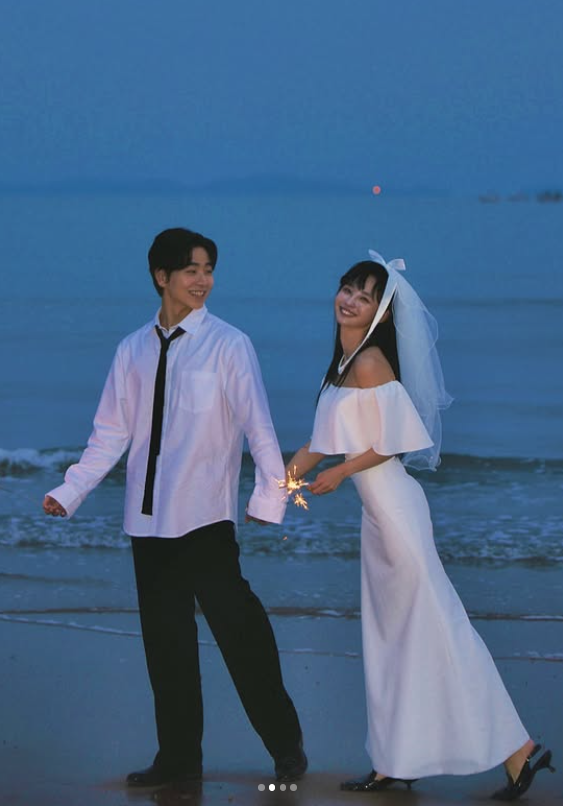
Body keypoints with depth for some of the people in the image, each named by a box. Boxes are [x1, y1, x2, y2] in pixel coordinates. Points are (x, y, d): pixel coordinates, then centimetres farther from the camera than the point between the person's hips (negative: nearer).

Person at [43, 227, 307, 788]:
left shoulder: (227, 345, -3)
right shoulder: (133, 352, 10)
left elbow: (258, 426, -9)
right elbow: (111, 434, 10)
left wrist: (269, 496, -17)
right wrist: (69, 492, 1)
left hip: (205, 518, -5)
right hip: (149, 521, 5)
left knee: (239, 633, -6)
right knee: (164, 641, 10)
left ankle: (286, 747, 6)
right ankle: (178, 757, 20)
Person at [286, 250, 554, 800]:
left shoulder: (370, 363, -16)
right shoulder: (345, 361, 10)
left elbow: (392, 443, -16)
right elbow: (325, 442, 19)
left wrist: (338, 474, -5)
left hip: (394, 508, -9)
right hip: (377, 512, 9)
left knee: (435, 628, -7)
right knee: (387, 637, 12)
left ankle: (516, 749, -3)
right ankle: (395, 763, 18)